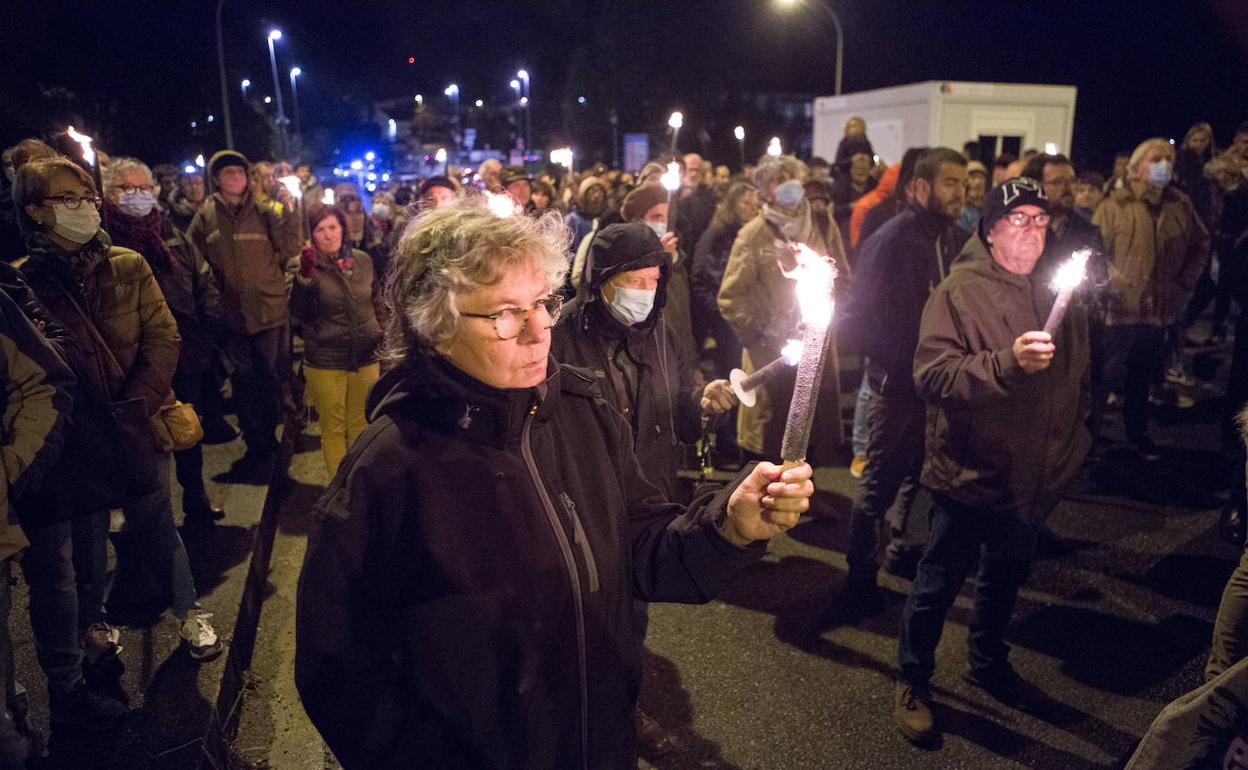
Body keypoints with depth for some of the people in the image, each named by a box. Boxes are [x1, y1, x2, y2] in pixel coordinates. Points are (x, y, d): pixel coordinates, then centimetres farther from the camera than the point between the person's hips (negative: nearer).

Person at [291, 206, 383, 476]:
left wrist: (383, 341, 14)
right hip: (325, 361, -3)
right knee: (333, 428, 8)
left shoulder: (363, 260, 3)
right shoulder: (309, 264, -7)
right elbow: (302, 313, -15)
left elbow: (376, 304, 14)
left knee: (361, 426, 13)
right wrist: (305, 275, -27)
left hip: (366, 357, 3)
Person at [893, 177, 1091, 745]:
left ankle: (988, 663, 47)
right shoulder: (959, 292, -14)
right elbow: (931, 375, -25)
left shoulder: (1058, 294, 5)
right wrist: (1009, 362, -35)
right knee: (937, 585, 9)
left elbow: (1078, 378, 19)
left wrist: (1072, 442, 18)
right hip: (970, 478, -6)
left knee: (1006, 580, 24)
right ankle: (912, 682, 28)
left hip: (1034, 479, 6)